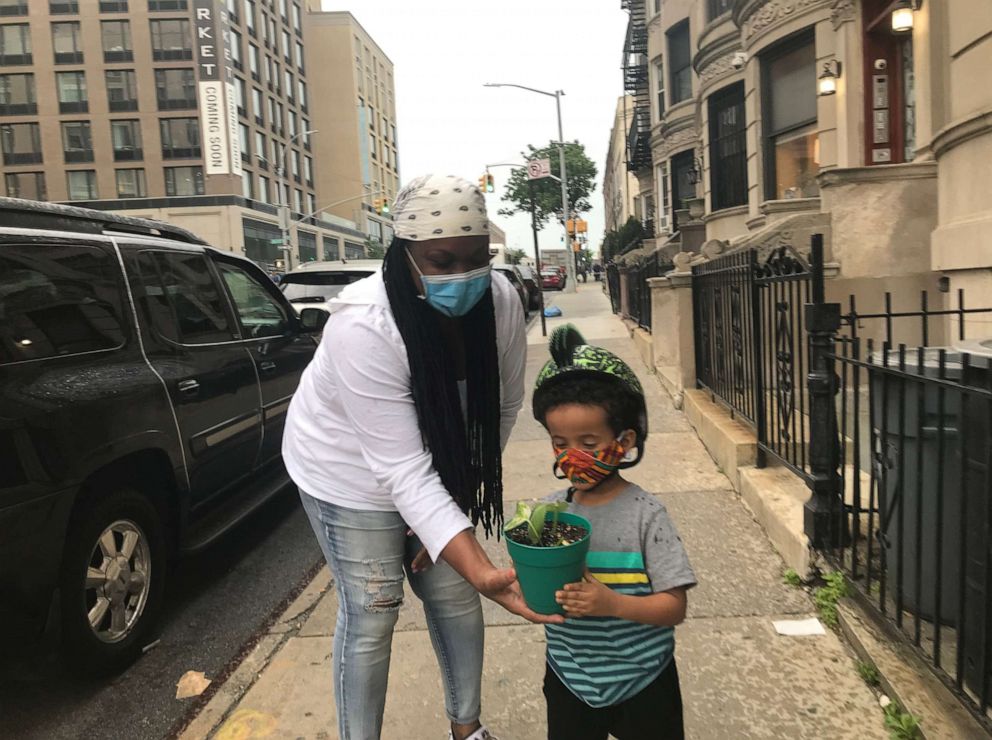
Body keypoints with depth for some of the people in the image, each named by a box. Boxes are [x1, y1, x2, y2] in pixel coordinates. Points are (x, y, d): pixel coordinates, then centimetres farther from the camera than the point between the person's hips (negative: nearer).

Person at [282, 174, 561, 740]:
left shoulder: (501, 300, -20)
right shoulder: (364, 326, -35)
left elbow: (505, 405, -7)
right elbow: (403, 469, -37)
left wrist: (462, 491, -7)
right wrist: (482, 571, -43)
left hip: (439, 460, 5)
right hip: (352, 469, -4)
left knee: (455, 598, 11)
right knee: (372, 613, -1)